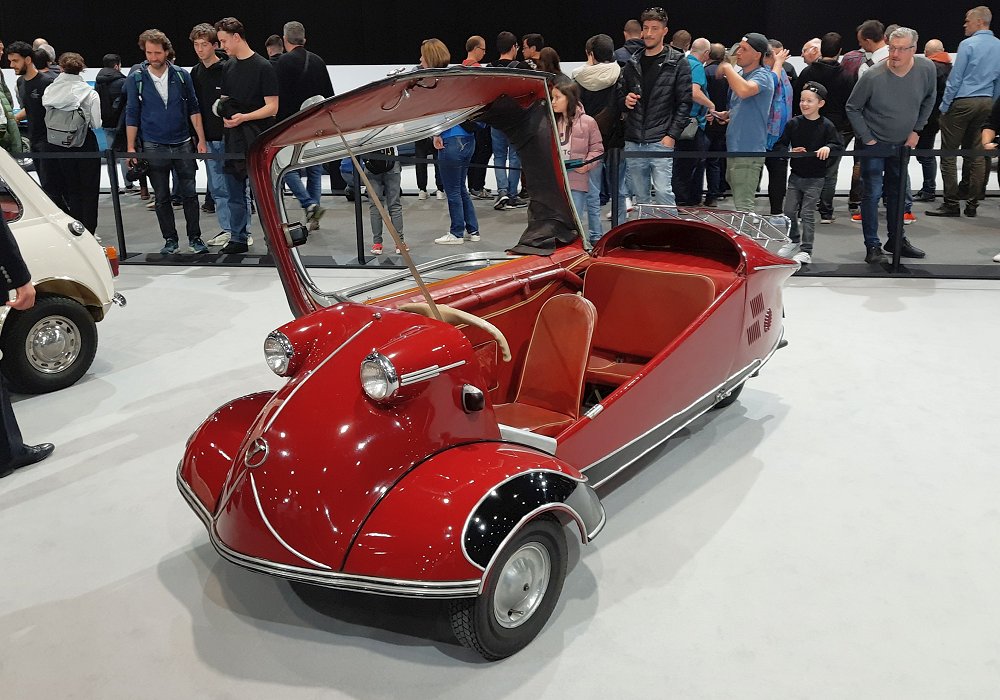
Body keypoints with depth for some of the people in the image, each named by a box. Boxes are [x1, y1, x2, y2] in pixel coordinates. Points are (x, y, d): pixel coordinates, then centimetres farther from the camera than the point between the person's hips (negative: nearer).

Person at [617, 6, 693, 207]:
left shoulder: (677, 63, 1)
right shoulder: (632, 64, 14)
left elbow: (685, 102, -3)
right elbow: (620, 97, 21)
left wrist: (672, 135, -12)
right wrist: (625, 101, -3)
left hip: (661, 141, -5)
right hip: (633, 143, 5)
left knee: (663, 194, -12)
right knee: (639, 197, 8)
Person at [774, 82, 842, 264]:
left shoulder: (826, 125, -7)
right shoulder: (793, 123, 0)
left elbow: (838, 145, -6)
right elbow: (779, 145, 1)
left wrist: (827, 147, -27)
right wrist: (790, 152, -18)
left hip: (815, 178, -3)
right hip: (796, 175, 3)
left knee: (808, 213, -2)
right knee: (789, 210, 7)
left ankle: (806, 251, 5)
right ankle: (794, 239, 32)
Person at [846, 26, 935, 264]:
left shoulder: (927, 69, -11)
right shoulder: (872, 76, -23)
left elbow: (929, 99, 9)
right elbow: (852, 108, -9)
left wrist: (916, 130, 5)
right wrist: (866, 138, -11)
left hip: (902, 143, 5)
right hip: (874, 143, -5)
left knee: (898, 191, 15)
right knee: (872, 193, -9)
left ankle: (897, 238, 29)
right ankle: (872, 246, -1)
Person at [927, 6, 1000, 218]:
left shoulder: (968, 44, -9)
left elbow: (955, 79, -11)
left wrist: (944, 106, -5)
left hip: (962, 103, -7)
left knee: (949, 154, -3)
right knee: (976, 155, 9)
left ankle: (951, 204, -6)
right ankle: (972, 204, 10)